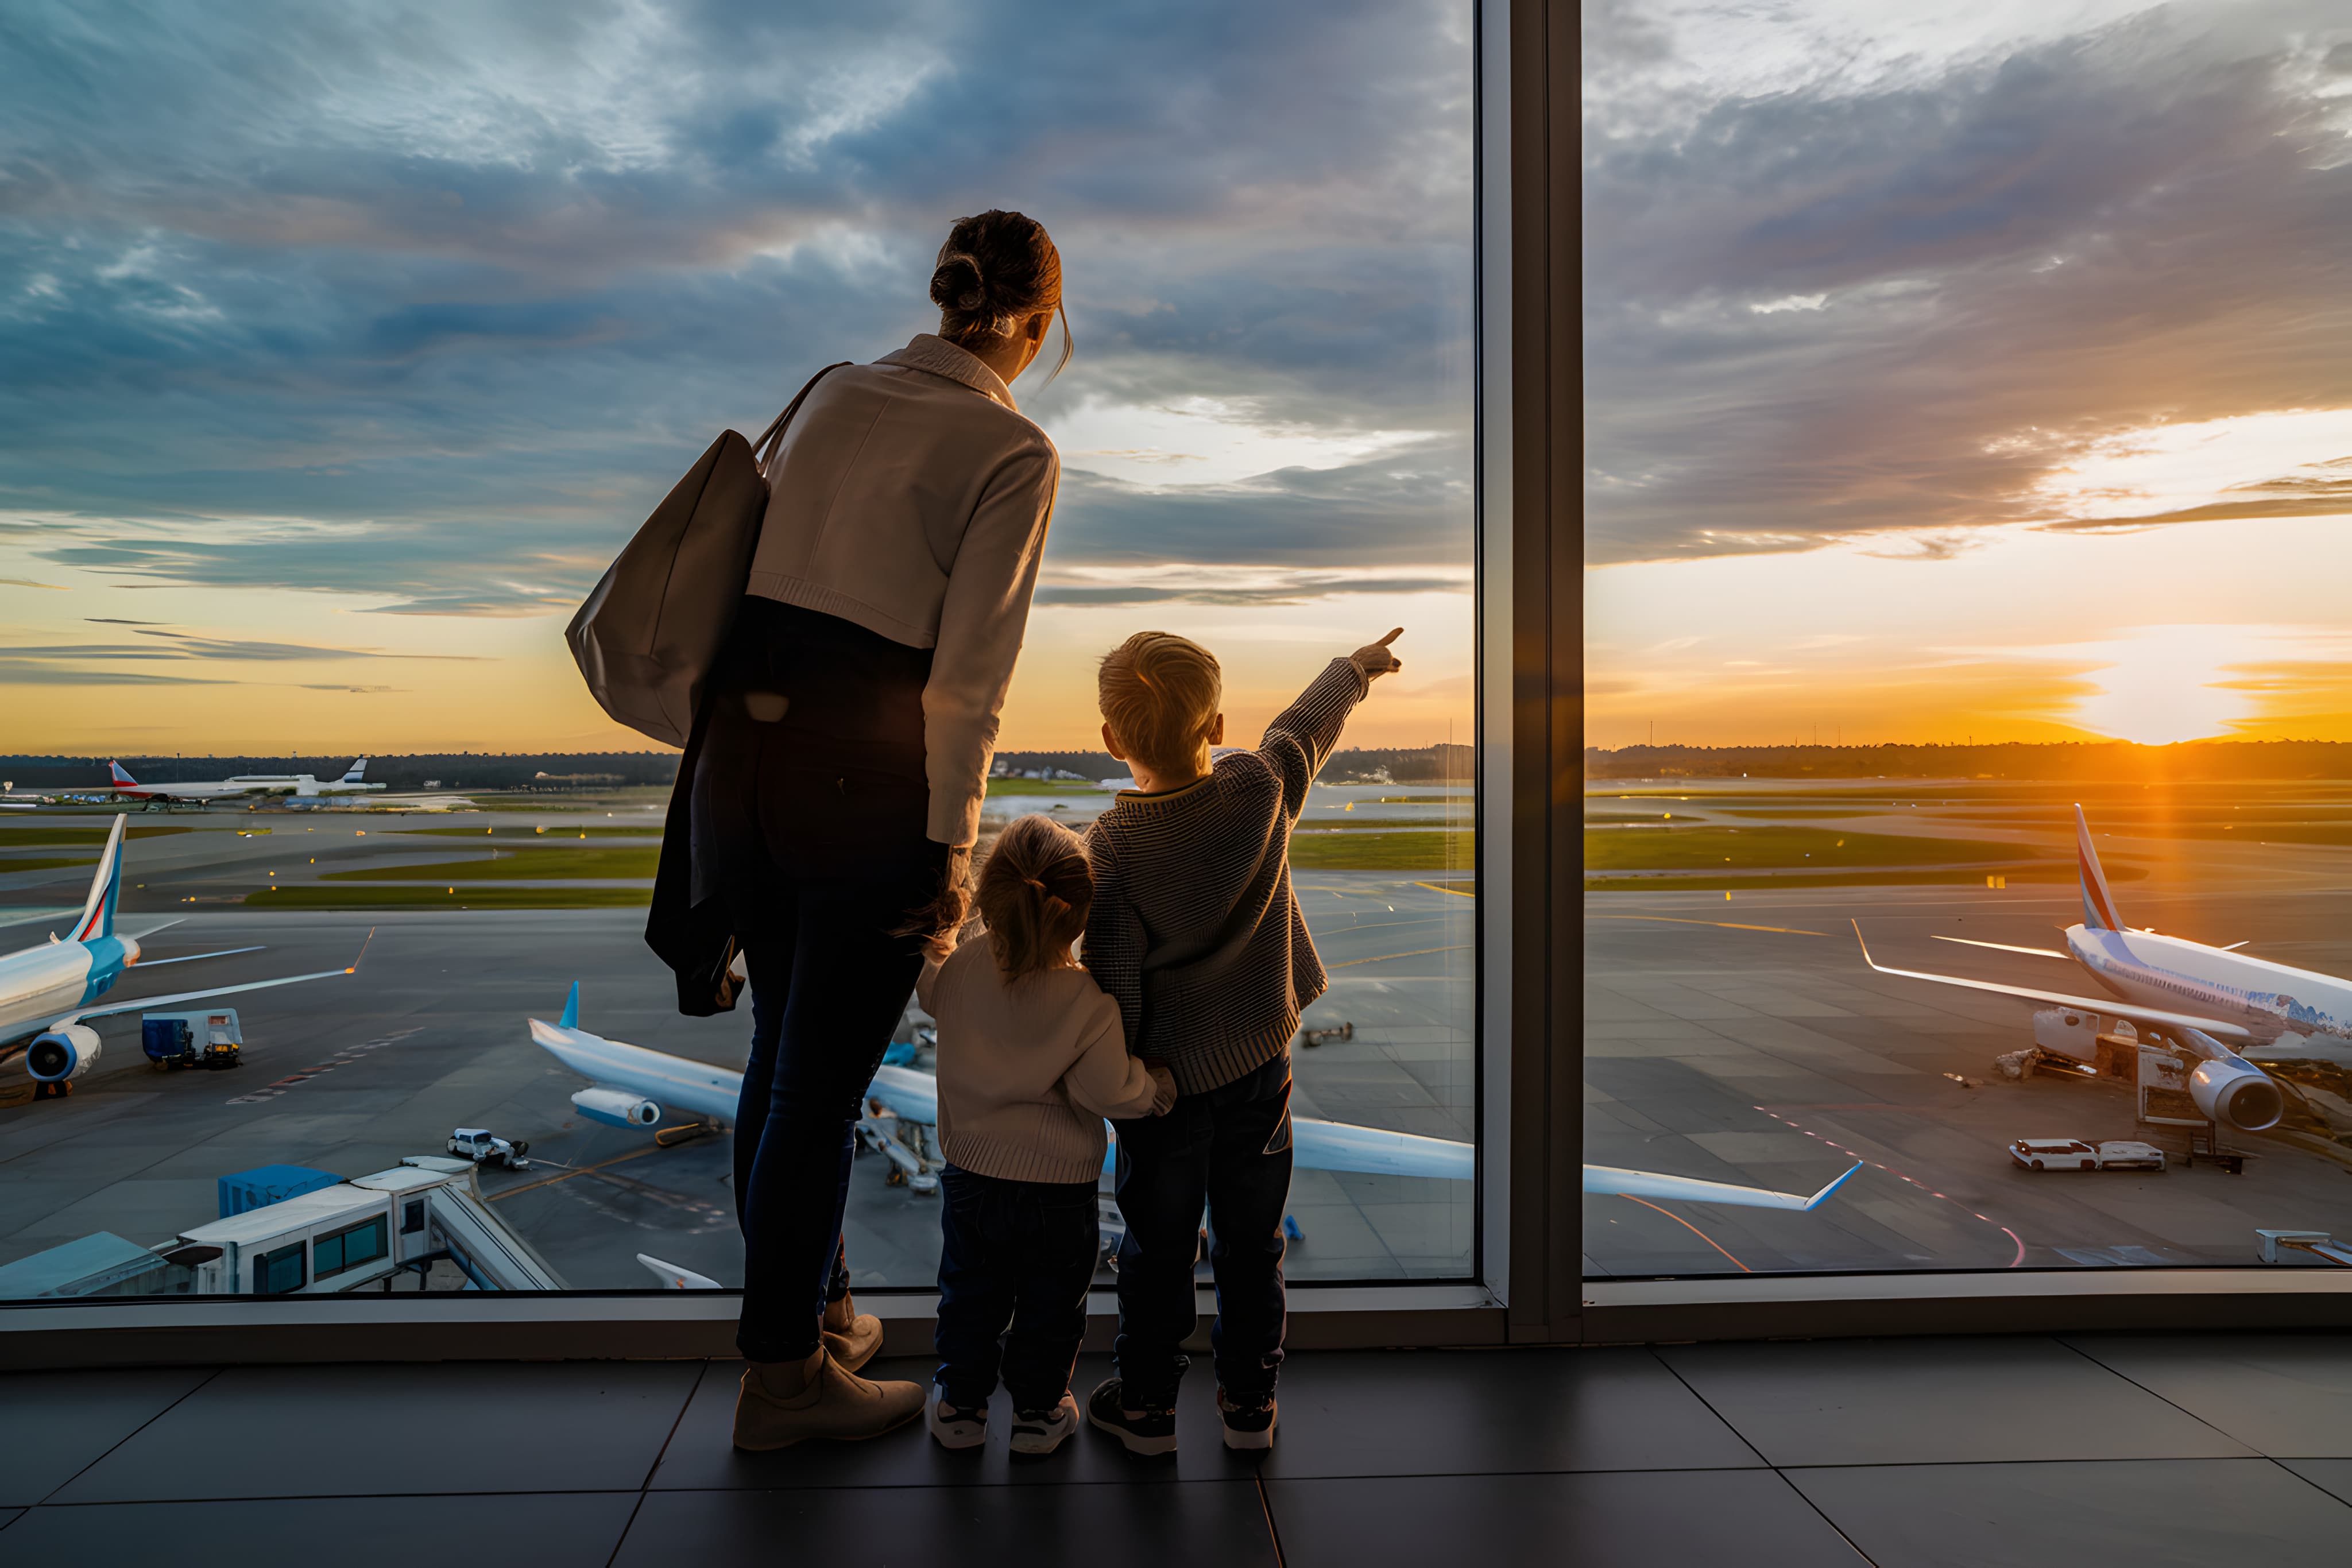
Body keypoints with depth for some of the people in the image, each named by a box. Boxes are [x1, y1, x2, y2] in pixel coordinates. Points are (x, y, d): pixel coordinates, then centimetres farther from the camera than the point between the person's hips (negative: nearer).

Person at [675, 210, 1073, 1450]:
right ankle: (784, 1376, 25)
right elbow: (969, 669, -13)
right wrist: (950, 844, -8)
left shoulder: (836, 394, 11)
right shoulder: (1014, 451, -8)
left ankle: (812, 1310, 40)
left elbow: (769, 568, 12)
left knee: (785, 1052, 21)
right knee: (824, 1076, 7)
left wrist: (716, 753, 18)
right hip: (864, 778, -7)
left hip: (739, 748, 7)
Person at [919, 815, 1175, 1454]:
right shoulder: (1090, 1004, -26)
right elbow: (1110, 1093, -22)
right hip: (1060, 1189, -3)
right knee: (1049, 1306, 18)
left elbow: (925, 986, 8)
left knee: (969, 1297, 22)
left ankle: (960, 1404, 36)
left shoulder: (957, 971, -15)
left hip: (971, 1178, 3)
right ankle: (1039, 1411, 32)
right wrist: (1161, 1084, -4)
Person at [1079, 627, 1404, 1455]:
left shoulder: (1111, 843, -19)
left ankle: (1146, 1404, 26)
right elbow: (1306, 725, 9)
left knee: (1158, 1246, 13)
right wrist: (1357, 666, 28)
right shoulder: (1261, 790, -12)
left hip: (1168, 1073, -2)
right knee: (1251, 1240, 15)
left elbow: (1113, 979, -15)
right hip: (1259, 1061, 3)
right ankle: (1249, 1403, 27)